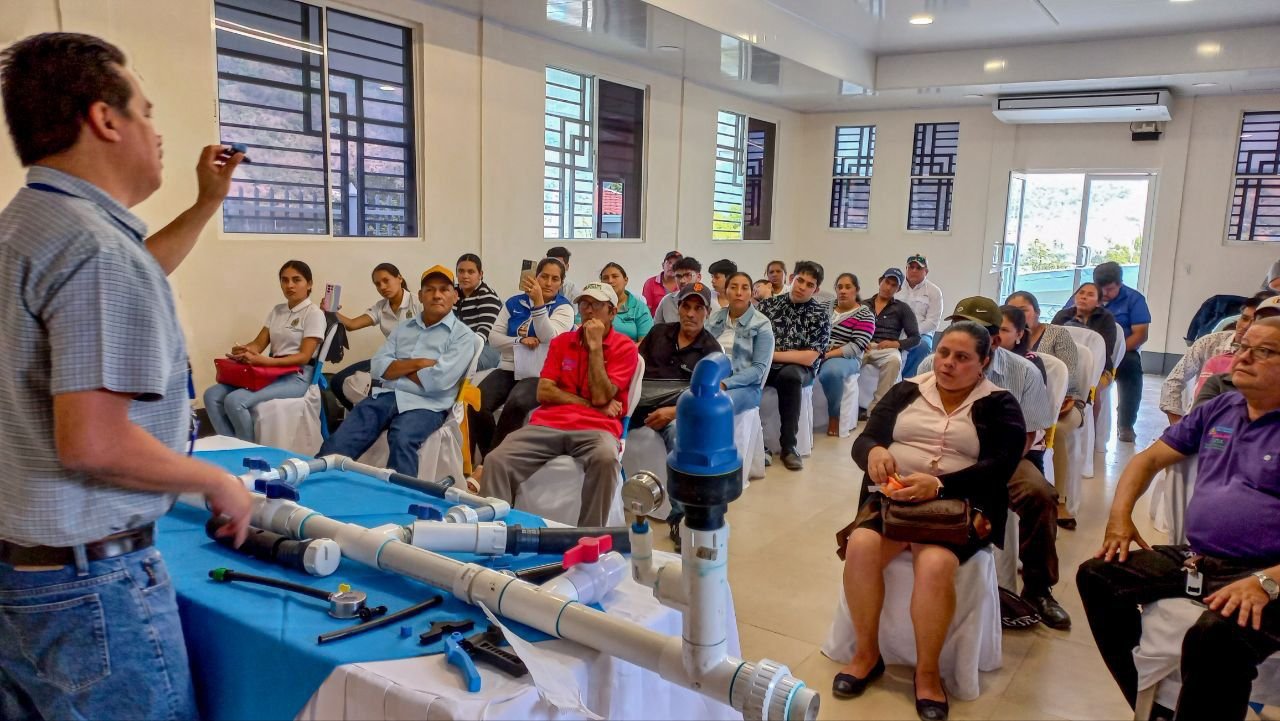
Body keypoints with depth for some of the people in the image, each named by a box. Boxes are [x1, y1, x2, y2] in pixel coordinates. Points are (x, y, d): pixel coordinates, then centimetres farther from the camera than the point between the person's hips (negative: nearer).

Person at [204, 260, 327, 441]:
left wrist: (263, 361, -27)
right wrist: (242, 351, -15)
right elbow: (259, 343, 11)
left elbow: (304, 357, -14)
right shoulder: (277, 311, 16)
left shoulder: (314, 313, -6)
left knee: (235, 401, -26)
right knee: (212, 395, -10)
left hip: (297, 377, -7)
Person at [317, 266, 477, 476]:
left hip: (424, 404, -5)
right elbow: (378, 368, 8)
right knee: (339, 442, -17)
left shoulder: (463, 335, 3)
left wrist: (397, 367, 3)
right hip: (385, 395, 5)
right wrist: (416, 363, -6)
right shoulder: (403, 328, 20)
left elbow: (438, 380, -11)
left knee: (402, 440, -36)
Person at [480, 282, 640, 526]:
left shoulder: (625, 347, 6)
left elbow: (601, 397, -6)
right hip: (548, 423, 3)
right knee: (496, 460, -23)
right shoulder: (561, 341, 18)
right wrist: (591, 404, -3)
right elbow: (544, 392, 6)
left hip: (595, 427, -3)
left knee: (606, 459, -39)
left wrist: (595, 346, -5)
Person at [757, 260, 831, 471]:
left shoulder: (820, 317, -1)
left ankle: (788, 445, -25)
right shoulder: (769, 303, 8)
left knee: (789, 375, -38)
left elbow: (809, 358, -10)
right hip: (765, 365, 2)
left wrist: (772, 355, -12)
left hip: (798, 369, -2)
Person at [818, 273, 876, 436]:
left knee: (831, 372, -39)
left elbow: (857, 346, -10)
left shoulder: (865, 315, 1)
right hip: (817, 353, 4)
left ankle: (834, 417, -20)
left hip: (845, 358, -4)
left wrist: (828, 355, -19)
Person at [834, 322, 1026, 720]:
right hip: (894, 497, 3)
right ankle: (866, 654, -6)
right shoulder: (906, 391, 11)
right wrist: (873, 451, -21)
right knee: (861, 546, -27)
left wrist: (937, 485, -24)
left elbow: (998, 468, -8)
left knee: (935, 563, -32)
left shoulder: (1000, 406, 5)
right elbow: (863, 440, 5)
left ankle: (927, 671, -10)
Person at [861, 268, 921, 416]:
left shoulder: (903, 308, 16)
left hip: (887, 349, 0)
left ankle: (875, 408, -33)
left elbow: (915, 338, 9)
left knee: (894, 360, -38)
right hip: (863, 347, 0)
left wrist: (896, 343, -9)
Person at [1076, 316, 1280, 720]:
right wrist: (1120, 514, 4)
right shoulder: (1218, 410, 13)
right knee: (1097, 575, -4)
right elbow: (1149, 459, 18)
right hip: (1193, 559, 7)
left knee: (1215, 636, -36)